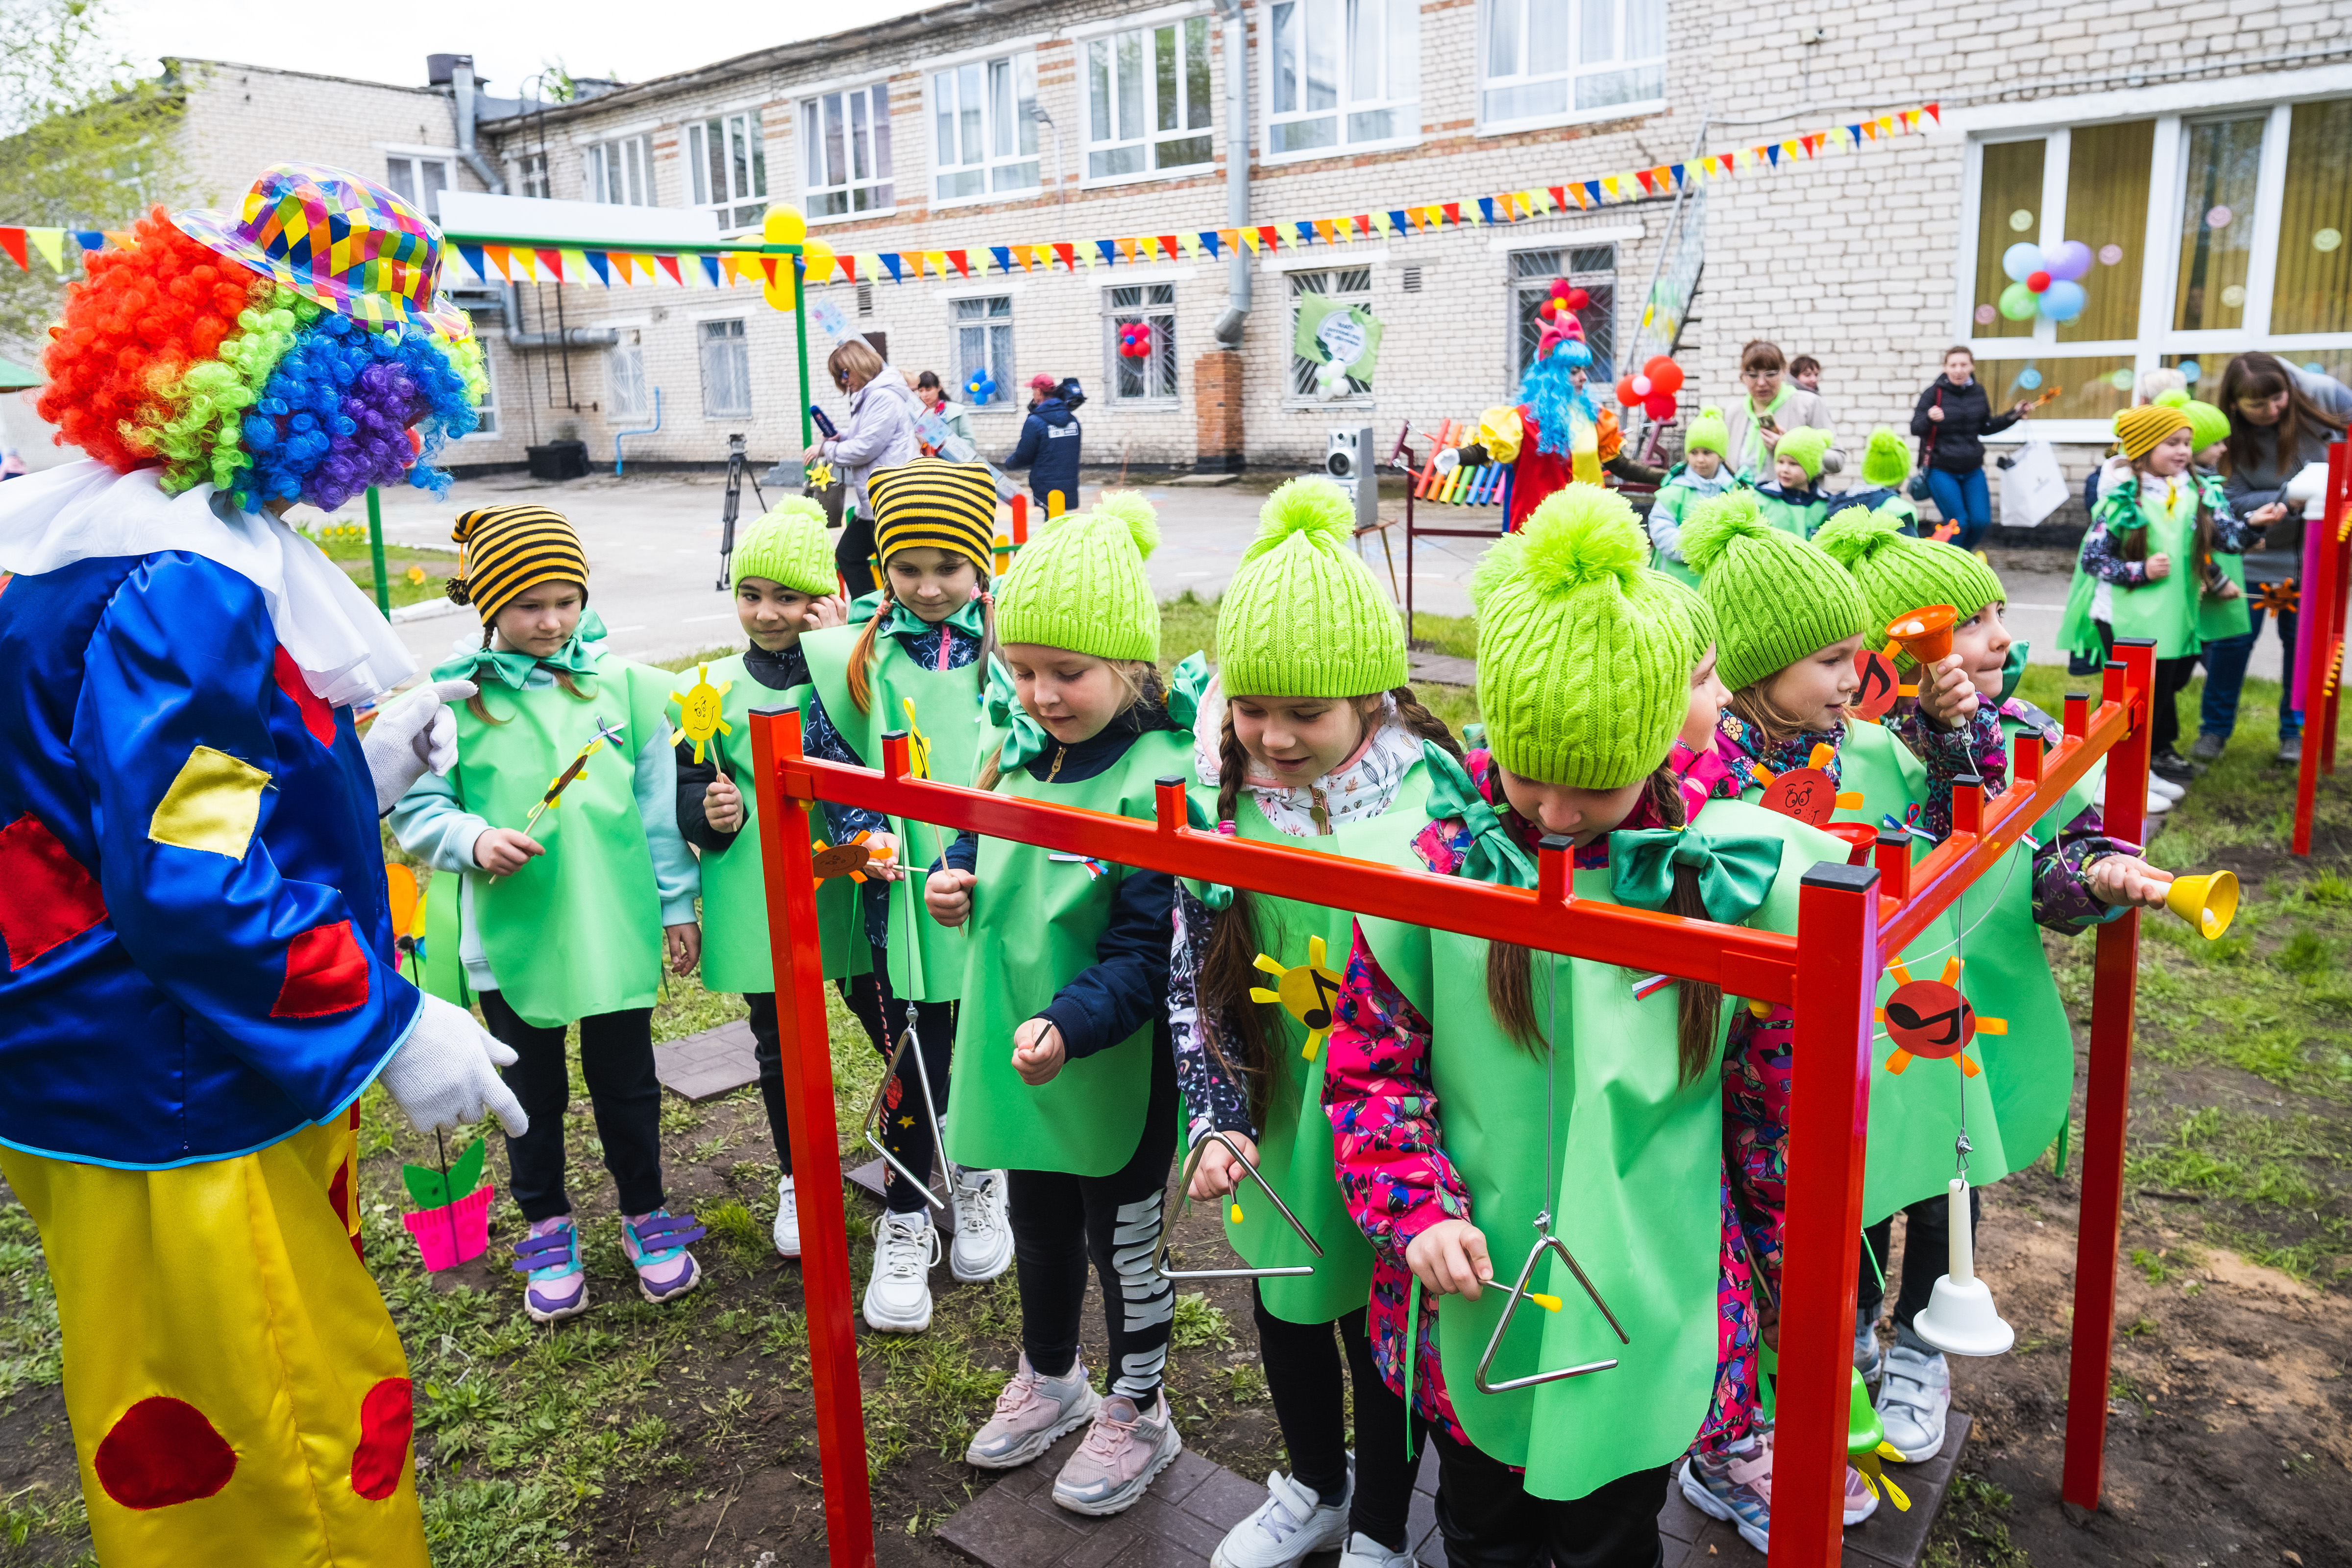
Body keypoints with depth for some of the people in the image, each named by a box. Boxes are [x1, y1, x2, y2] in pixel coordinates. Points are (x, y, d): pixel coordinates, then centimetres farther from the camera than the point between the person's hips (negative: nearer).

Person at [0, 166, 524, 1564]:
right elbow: (191, 882, -29)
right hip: (170, 1126, -11)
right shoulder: (177, 584, -24)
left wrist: (362, 769, 7)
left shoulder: (198, 545, 9)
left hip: (223, 1091, 11)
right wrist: (396, 1027, -22)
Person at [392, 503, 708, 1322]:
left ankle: (645, 1216, 35)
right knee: (533, 1090, 16)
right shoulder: (450, 699, -5)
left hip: (614, 924, 1)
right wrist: (474, 839, -21)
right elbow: (417, 810, -2)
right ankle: (547, 1230, 36)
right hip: (511, 932, 0)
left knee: (626, 1082, 15)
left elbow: (661, 803, 2)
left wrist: (678, 902, 3)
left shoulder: (626, 685, -1)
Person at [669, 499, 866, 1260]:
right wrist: (709, 812, -16)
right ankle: (798, 1179, 34)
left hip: (846, 883, -2)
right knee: (780, 1045, 14)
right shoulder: (710, 688, 1)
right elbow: (682, 787, 6)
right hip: (756, 900, 2)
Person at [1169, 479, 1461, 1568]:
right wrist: (1219, 1116, -13)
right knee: (1283, 1307, 23)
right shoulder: (1220, 799, -9)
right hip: (1273, 1112, 4)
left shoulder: (1435, 798, -18)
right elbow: (1195, 975, -5)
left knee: (1378, 1324, 15)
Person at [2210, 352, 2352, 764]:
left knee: (2303, 641, 8)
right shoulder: (2228, 436, -18)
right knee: (2234, 638, 2)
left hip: (2315, 550, 1)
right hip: (2254, 552, -1)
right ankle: (2215, 728, 19)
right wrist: (2288, 498, -30)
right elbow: (2236, 501, -17)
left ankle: (2296, 731, 22)